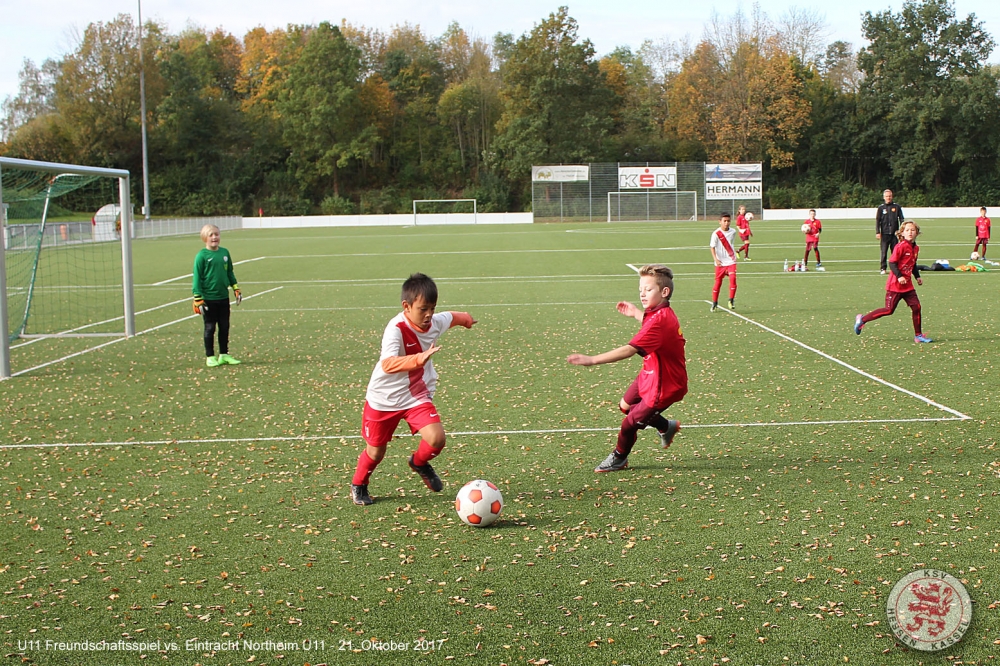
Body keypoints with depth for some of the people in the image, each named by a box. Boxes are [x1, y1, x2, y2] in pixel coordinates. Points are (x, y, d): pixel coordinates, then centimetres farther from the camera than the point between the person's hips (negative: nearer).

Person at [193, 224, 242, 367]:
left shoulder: (225, 252, 6)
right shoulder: (201, 256, -9)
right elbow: (196, 278, -8)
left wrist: (236, 289, 14)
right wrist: (198, 299, -12)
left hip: (223, 297, 5)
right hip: (208, 299, -5)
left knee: (224, 327, 10)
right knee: (210, 328, 3)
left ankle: (224, 355, 21)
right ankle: (210, 357, 13)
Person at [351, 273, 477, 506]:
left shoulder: (436, 322, -10)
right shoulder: (396, 329, -29)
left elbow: (452, 317, 16)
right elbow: (387, 364, -46)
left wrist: (466, 318, 37)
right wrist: (419, 358, -60)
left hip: (417, 396, 4)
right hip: (384, 399, -4)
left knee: (437, 438, -17)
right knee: (375, 451, 10)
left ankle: (419, 463, 18)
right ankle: (358, 485, 43)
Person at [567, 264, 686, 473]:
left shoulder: (659, 320, -33)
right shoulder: (663, 313, -1)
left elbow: (630, 350, -43)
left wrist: (592, 360, -48)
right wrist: (636, 313, 24)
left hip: (663, 386, -10)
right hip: (650, 376, 10)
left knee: (630, 424, 2)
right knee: (626, 405, 25)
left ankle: (618, 459, 31)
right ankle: (666, 427, 45)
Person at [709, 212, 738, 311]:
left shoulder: (733, 232, 1)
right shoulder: (716, 233, -11)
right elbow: (712, 247, -11)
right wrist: (715, 259, -21)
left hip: (731, 261, 2)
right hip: (720, 262, -2)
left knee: (733, 278, -16)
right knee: (718, 282, 5)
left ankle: (731, 300, -4)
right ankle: (714, 303, 19)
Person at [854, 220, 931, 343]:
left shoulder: (915, 248, 11)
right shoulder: (900, 246, -15)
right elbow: (892, 263, -17)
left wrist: (917, 277, 14)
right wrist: (899, 276, -25)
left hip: (907, 285, 7)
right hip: (895, 285, -7)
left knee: (916, 307, 0)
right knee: (889, 310, -7)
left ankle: (918, 335, 9)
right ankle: (862, 319, 7)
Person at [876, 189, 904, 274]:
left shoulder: (896, 207, 7)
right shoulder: (881, 208, 6)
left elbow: (901, 219, 9)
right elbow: (877, 221, 5)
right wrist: (877, 232, -5)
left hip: (894, 233, 1)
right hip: (884, 234, -1)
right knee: (883, 252, -2)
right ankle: (882, 268, 3)